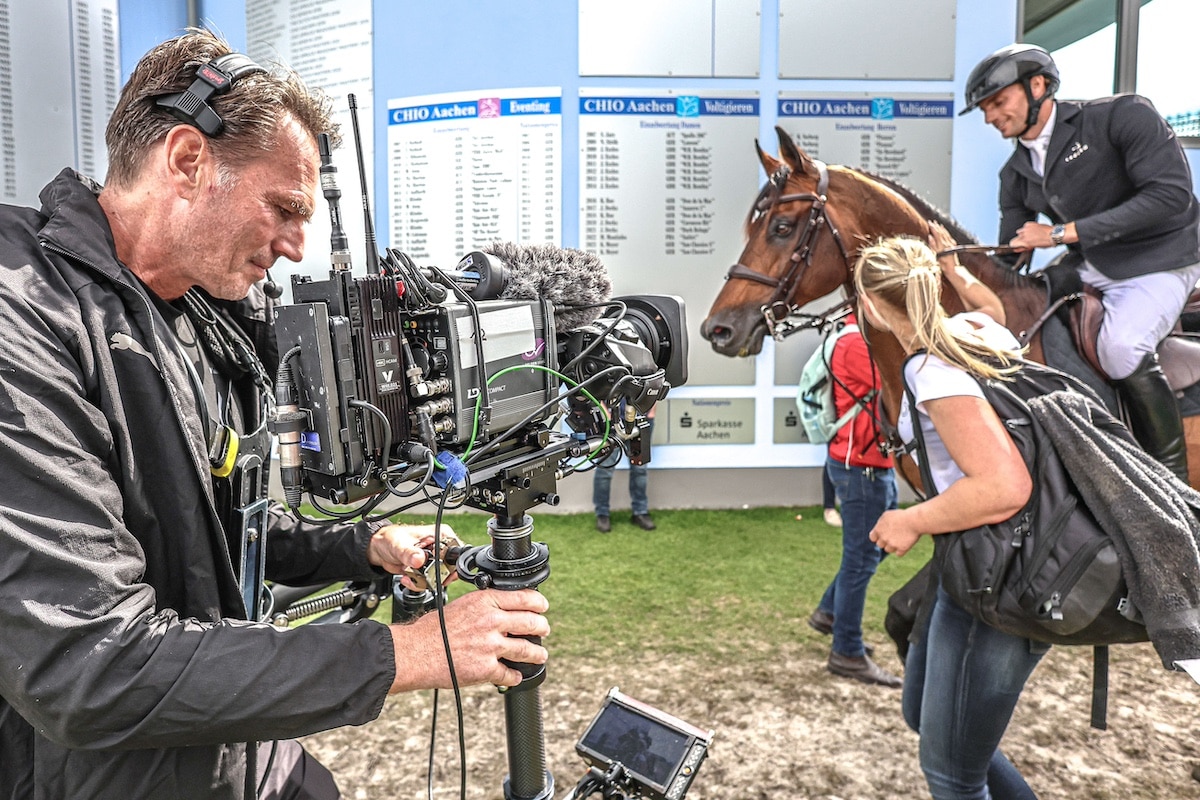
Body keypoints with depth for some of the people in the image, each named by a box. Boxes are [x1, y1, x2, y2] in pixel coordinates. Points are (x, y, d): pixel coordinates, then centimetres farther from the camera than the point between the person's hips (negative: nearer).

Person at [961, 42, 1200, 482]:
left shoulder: (1122, 115, -14)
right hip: (1086, 273, 7)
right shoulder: (1016, 174, 4)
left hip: (1157, 267, -7)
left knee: (1120, 346, -33)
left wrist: (1064, 232, -26)